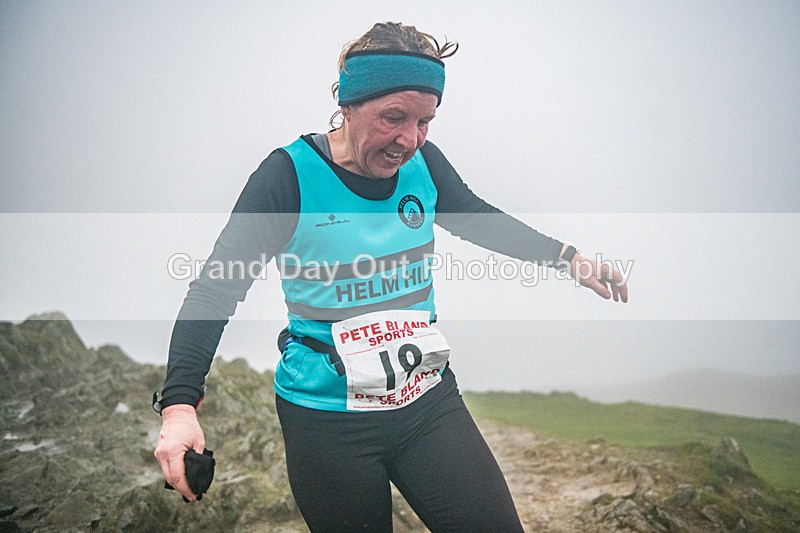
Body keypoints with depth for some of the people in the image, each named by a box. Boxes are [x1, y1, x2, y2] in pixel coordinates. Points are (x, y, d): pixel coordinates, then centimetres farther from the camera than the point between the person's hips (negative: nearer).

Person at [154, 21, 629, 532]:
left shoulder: (422, 161, -1)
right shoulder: (292, 175, -15)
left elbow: (476, 217, 19)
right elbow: (215, 290, -16)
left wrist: (567, 257, 20)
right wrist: (181, 404, -28)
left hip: (428, 400, 4)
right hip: (327, 422, -4)